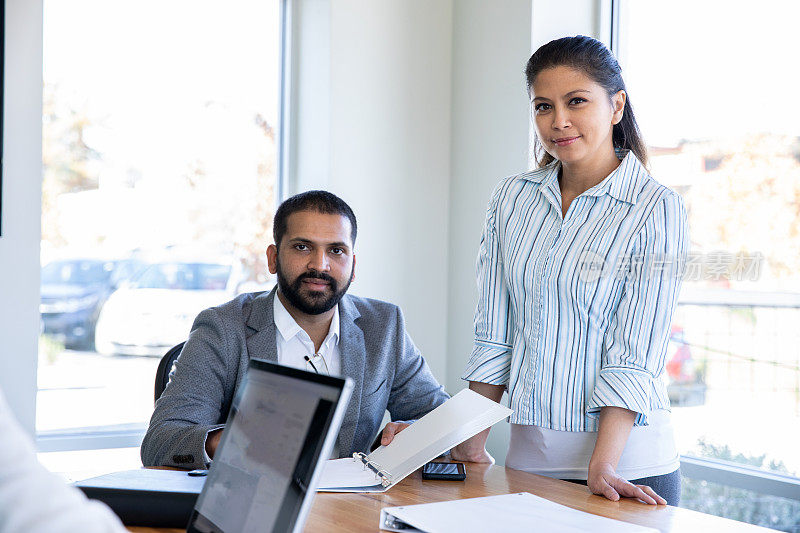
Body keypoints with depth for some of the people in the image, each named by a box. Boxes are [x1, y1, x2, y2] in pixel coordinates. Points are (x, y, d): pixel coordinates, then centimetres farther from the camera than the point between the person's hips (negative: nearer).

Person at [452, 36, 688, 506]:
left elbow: (634, 357, -14)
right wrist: (474, 446, 0)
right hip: (528, 456, 4)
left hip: (625, 466, -4)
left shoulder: (658, 210, -9)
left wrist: (602, 467, -22)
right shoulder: (512, 198, 4)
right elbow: (495, 335, 5)